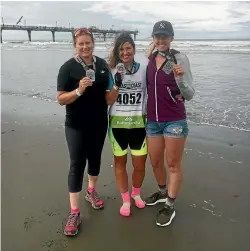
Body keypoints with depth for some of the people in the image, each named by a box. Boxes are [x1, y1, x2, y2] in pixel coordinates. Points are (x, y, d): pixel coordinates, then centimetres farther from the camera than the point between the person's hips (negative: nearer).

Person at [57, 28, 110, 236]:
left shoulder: (102, 64, 2)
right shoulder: (68, 67, -10)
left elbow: (108, 89, 16)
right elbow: (61, 99, -12)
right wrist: (79, 90, -27)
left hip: (99, 122, 4)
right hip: (76, 125, -4)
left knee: (95, 157, 18)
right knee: (77, 164, -2)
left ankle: (92, 191, 42)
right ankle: (74, 212, 7)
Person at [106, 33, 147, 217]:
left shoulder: (144, 70, -2)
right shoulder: (112, 72, -3)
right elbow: (108, 101, -7)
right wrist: (117, 83, -22)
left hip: (139, 124, 0)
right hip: (118, 124, 0)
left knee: (140, 164, 7)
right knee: (120, 162, 12)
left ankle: (136, 193, 37)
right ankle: (125, 199, 31)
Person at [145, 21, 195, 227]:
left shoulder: (180, 58, -9)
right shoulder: (150, 58, 5)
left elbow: (190, 95, -12)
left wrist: (180, 78, -28)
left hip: (175, 120, -5)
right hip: (153, 120, 6)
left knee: (173, 164, 7)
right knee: (155, 162, 18)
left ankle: (170, 207, 23)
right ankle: (162, 192, 43)